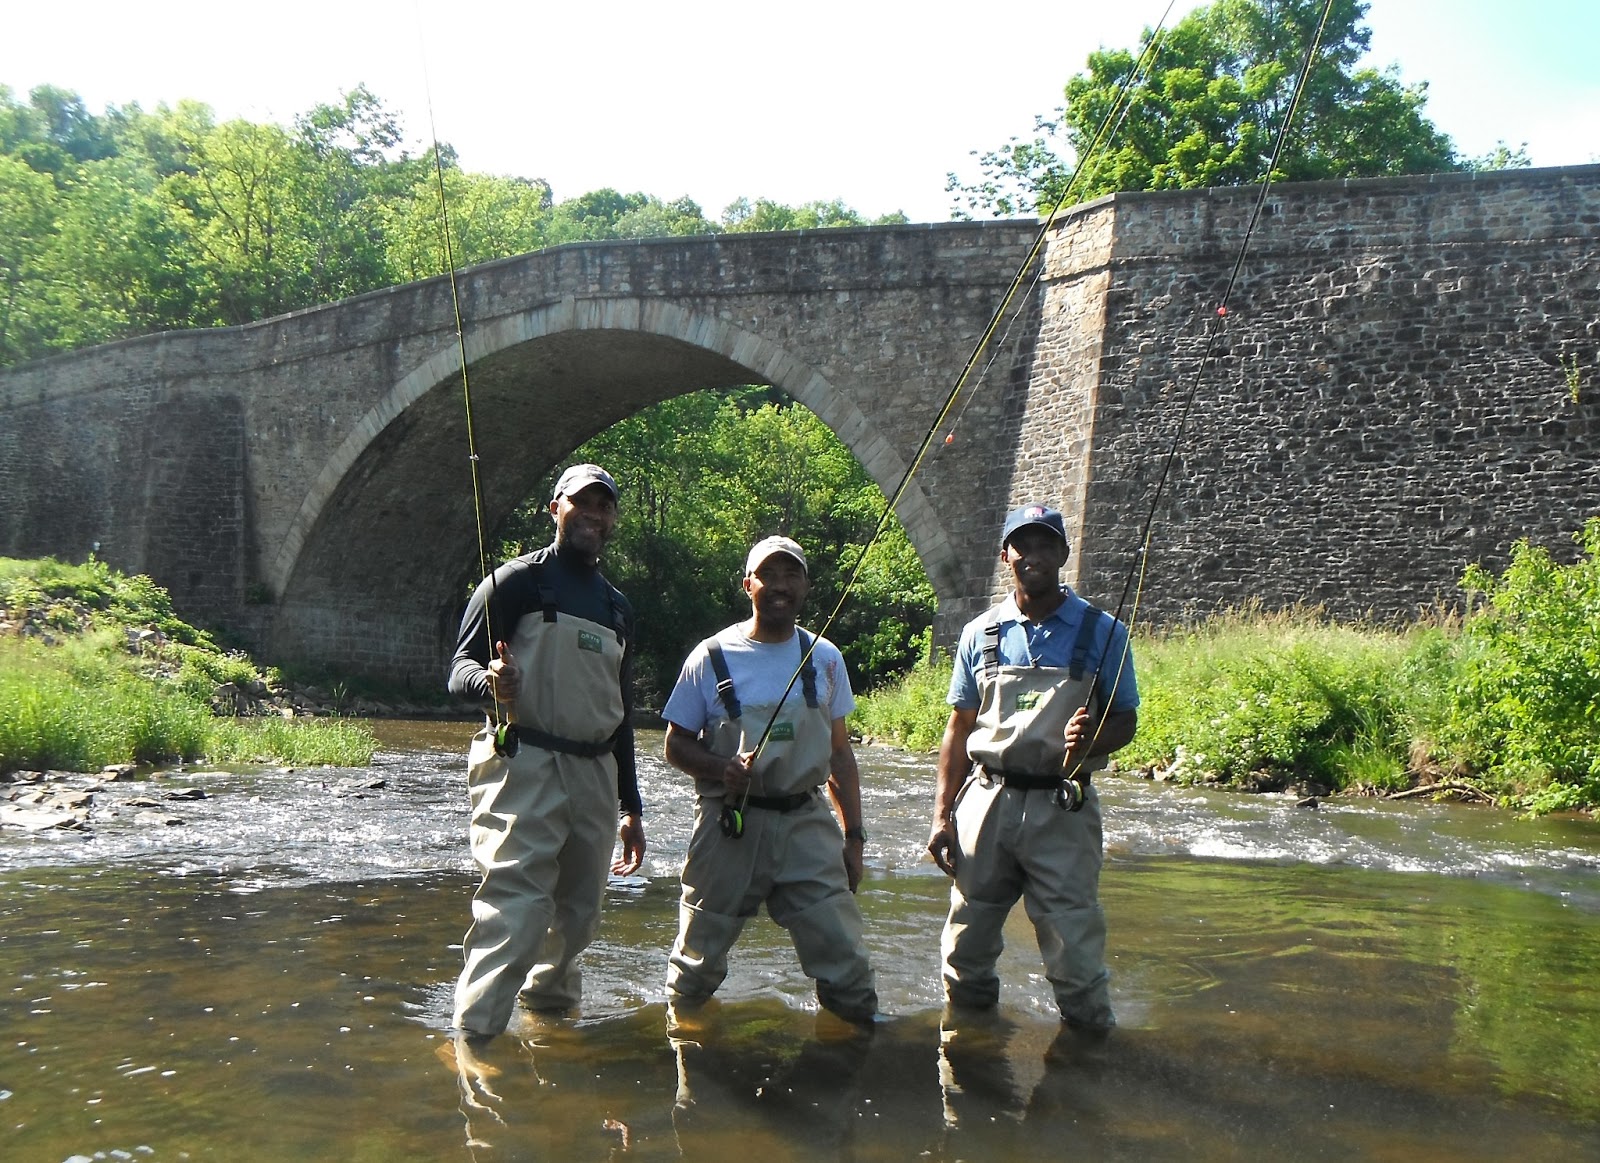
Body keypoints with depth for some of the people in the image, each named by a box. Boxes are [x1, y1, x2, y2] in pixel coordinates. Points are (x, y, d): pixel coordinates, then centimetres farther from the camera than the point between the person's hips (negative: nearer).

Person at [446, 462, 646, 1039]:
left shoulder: (617, 607, 20)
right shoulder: (517, 580, 1)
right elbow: (460, 672, -5)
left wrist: (631, 807, 22)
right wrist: (490, 682, -29)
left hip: (595, 773, 7)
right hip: (523, 767, -7)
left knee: (577, 914, 9)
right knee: (515, 910, -16)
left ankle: (549, 1007, 26)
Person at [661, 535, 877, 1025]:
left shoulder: (825, 659, 8)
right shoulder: (711, 657, -2)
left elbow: (839, 751, 14)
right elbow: (676, 746, 3)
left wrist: (853, 835, 11)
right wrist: (721, 768, -18)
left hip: (806, 824, 2)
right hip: (730, 825, -2)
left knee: (844, 958, -3)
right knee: (698, 960, 9)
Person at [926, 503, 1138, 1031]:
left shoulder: (1102, 632, 2)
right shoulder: (981, 634, 8)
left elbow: (1125, 721, 6)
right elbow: (959, 728, 13)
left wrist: (1091, 740, -18)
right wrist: (943, 814, 7)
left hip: (1061, 808, -2)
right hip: (986, 802, 3)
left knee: (1074, 944, -5)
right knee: (966, 947, 9)